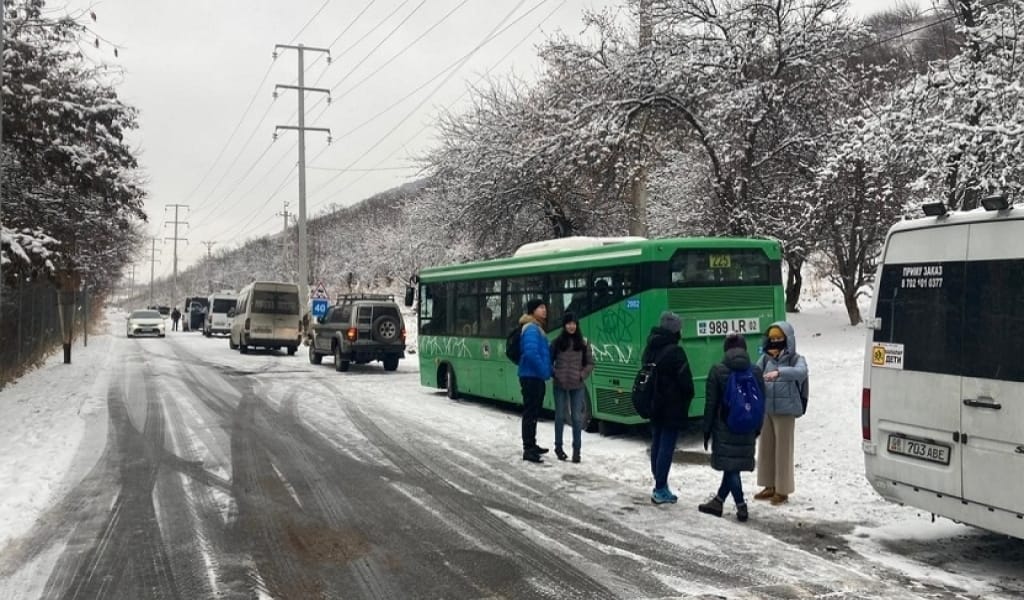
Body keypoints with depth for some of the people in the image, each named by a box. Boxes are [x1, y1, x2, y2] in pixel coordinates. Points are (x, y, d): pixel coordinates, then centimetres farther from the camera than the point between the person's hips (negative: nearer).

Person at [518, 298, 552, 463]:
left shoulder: (537, 328, 18)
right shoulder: (531, 329, -15)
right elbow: (531, 353, -28)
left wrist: (548, 370, 12)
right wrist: (544, 370, -21)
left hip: (536, 377, 11)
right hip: (531, 377, -11)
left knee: (534, 413, 18)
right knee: (530, 413, -9)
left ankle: (531, 445, 28)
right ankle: (528, 450, -9)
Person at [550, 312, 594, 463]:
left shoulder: (583, 343, 2)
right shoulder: (557, 342, 0)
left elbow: (590, 363, 7)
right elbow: (549, 361, 7)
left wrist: (582, 375, -6)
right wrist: (553, 374, -6)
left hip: (577, 386, 0)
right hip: (560, 385, 0)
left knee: (577, 418, 0)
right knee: (560, 416, 8)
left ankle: (576, 449, 6)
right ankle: (558, 446, 21)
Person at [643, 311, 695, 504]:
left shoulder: (650, 349, 8)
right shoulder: (675, 351, -18)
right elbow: (685, 380, -16)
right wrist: (688, 399, 1)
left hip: (654, 406, 8)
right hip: (672, 408, -8)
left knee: (656, 444, 14)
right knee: (667, 447, -5)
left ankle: (660, 485, 22)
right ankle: (660, 490, -4)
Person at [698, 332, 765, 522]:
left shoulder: (717, 371, -9)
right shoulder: (756, 372, 1)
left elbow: (711, 403, -7)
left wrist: (706, 430, 1)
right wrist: (756, 429, 16)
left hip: (724, 428, -4)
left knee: (731, 466, 3)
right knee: (733, 467, 13)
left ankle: (741, 506, 0)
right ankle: (718, 501, 25)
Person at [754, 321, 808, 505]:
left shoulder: (796, 359, -7)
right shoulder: (765, 359, 8)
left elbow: (801, 372, -28)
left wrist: (779, 372, -43)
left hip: (785, 410, -5)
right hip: (766, 409, 5)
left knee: (783, 449, -1)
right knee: (766, 447, 12)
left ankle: (782, 490, 8)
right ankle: (770, 486, 25)